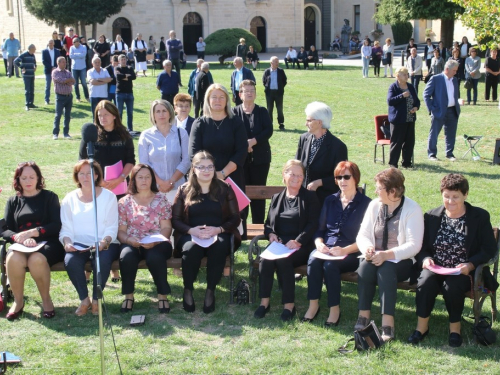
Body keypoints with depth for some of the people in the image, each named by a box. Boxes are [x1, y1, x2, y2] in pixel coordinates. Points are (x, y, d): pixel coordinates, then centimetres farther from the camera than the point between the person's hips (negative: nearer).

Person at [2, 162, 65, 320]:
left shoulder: (49, 197, 12)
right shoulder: (13, 202, 19)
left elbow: (57, 226, -1)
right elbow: (5, 230, 8)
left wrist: (31, 232, -14)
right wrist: (19, 238, -15)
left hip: (48, 244, -2)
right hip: (21, 246, 2)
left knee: (37, 259, -37)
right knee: (13, 258, -34)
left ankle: (46, 300, -15)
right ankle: (18, 301, -14)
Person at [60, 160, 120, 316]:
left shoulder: (108, 196, 5)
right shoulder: (70, 199, 12)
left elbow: (112, 228, -1)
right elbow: (66, 229, 8)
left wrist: (104, 242, -21)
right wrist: (67, 242, -15)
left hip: (104, 244, -1)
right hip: (78, 244, 2)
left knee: (102, 260, -35)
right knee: (70, 260, -32)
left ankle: (96, 300, -12)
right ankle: (84, 299, -11)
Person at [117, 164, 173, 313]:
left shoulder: (161, 199, 10)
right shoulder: (124, 202, 12)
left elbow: (166, 227, 2)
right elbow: (120, 231, 8)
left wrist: (155, 241, -16)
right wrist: (129, 240, -15)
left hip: (157, 243, -1)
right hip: (132, 244, 1)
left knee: (155, 257, -36)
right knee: (127, 257, -35)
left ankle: (162, 295, -16)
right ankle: (128, 296, -14)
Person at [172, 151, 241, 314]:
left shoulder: (225, 189, 8)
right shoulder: (184, 190, 9)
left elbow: (235, 218, 5)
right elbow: (175, 219, 5)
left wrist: (218, 229, -14)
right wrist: (192, 230, -15)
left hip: (219, 235, 0)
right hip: (190, 235, 0)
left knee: (219, 248, -36)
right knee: (191, 249, -35)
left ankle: (210, 291, -20)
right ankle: (188, 291, -14)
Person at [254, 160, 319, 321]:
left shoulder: (310, 197, 8)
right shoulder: (277, 197, 21)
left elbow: (313, 224, -4)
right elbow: (268, 223, 20)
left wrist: (298, 241, -18)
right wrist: (271, 234, -4)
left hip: (301, 246, -3)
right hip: (279, 243, 4)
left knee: (283, 260, -34)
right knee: (265, 259, -29)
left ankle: (289, 305, -25)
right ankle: (264, 302, -24)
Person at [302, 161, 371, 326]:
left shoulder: (365, 203, 1)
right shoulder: (330, 200, 16)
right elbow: (320, 229, 15)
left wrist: (345, 250, -19)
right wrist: (319, 243, -7)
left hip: (351, 253, -4)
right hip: (327, 249, 4)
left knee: (330, 264, -33)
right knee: (313, 260, -29)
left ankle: (334, 309, -21)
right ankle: (313, 305, -20)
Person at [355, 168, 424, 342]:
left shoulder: (412, 209, -10)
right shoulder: (374, 205, 6)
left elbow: (414, 245, -16)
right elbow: (362, 234, 6)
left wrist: (388, 255, -28)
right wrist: (367, 248, -18)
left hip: (401, 261, -4)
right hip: (376, 257, 4)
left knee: (386, 269, -35)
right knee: (365, 266, -29)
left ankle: (387, 323, -35)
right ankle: (363, 317, -25)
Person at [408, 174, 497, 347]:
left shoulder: (480, 217, 1)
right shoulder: (432, 216, 9)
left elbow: (490, 249, -3)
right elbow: (422, 247, 11)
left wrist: (470, 265, -20)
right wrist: (426, 259, -13)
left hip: (463, 271, -2)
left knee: (452, 286, -33)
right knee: (425, 283, -29)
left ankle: (455, 327, -9)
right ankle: (422, 326, -11)